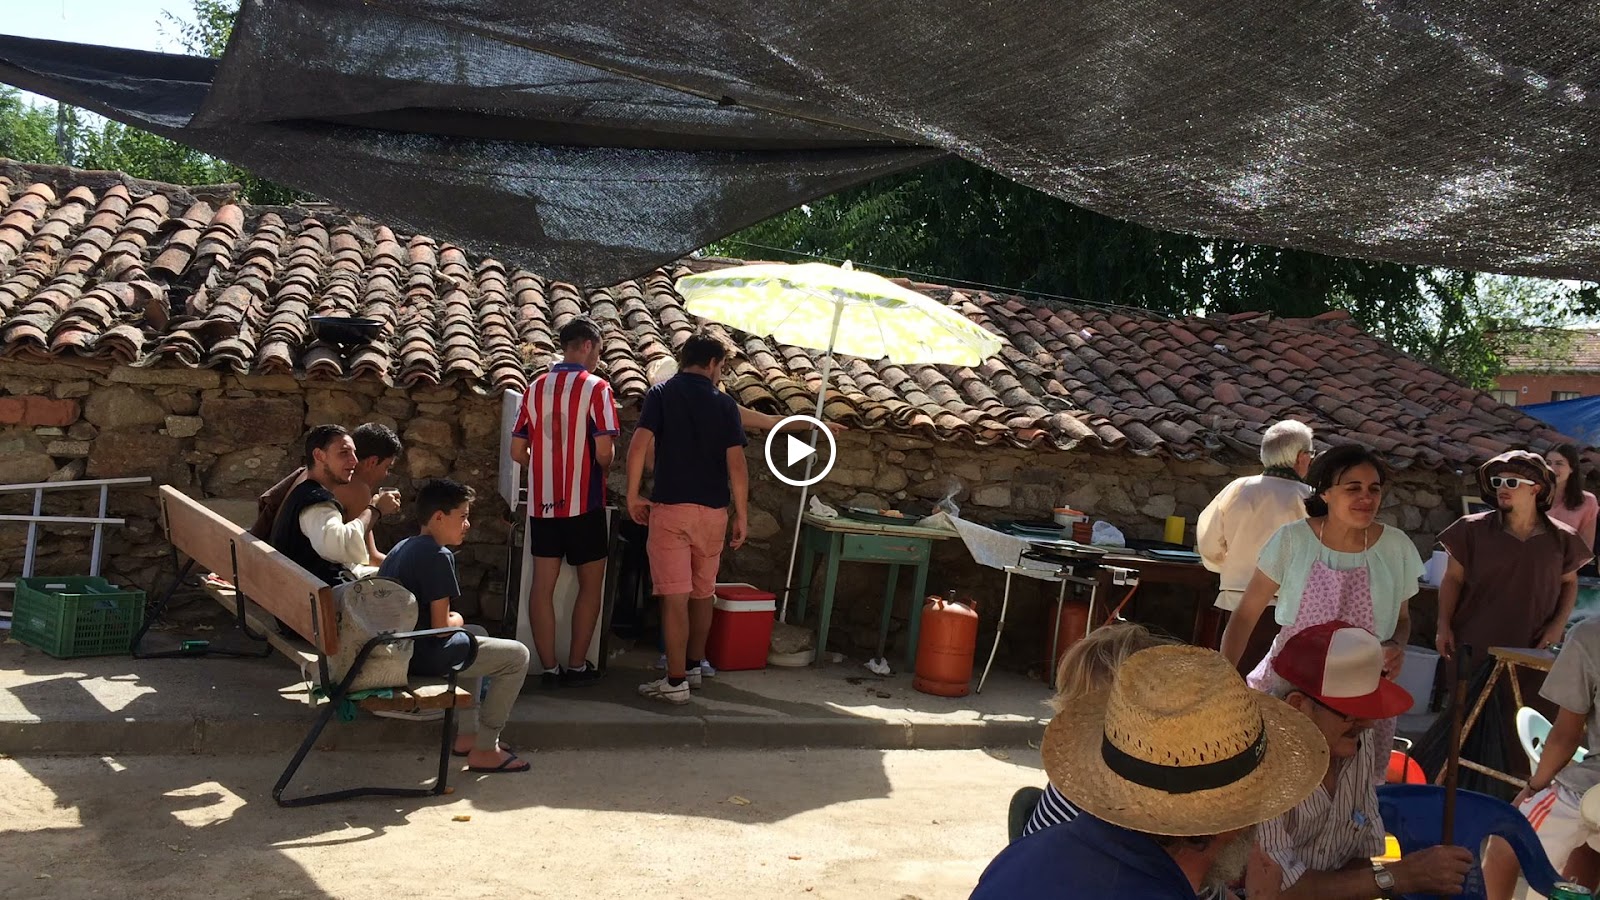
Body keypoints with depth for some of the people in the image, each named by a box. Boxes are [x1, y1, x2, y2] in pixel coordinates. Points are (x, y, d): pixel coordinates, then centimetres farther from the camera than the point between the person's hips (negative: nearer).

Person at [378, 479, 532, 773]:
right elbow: (441, 626, -20)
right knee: (517, 655, -2)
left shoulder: (402, 547, 12)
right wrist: (457, 620, 3)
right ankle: (484, 751, 4)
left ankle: (467, 735, 31)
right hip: (422, 655, -10)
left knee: (478, 634, 33)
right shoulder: (438, 556, -17)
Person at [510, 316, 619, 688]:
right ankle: (577, 666, 11)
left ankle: (549, 668, 8)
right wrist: (603, 469, 7)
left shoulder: (535, 388, 7)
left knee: (543, 584, 6)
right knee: (590, 584, 9)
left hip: (542, 501, 4)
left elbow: (517, 452, 7)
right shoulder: (596, 388, -8)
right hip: (583, 502, -4)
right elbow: (604, 452, -15)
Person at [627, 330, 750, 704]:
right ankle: (694, 666, 30)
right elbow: (737, 464, -3)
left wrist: (633, 496, -1)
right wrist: (742, 515, 3)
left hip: (670, 507, -2)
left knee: (675, 597, -4)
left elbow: (640, 446, -12)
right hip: (713, 510, 2)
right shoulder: (724, 403, 3)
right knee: (702, 594, 17)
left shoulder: (661, 393, 0)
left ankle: (676, 681, -5)